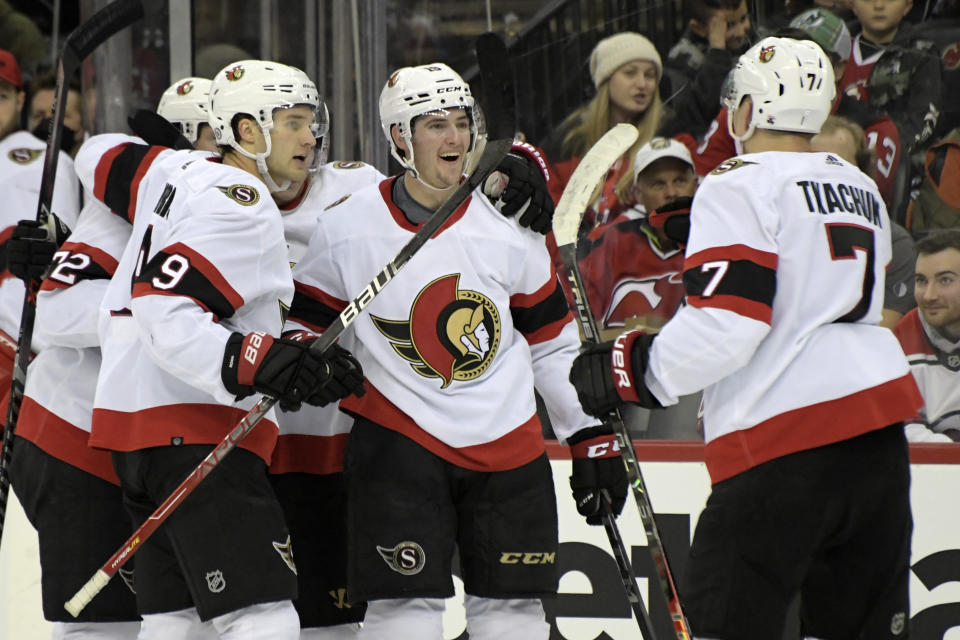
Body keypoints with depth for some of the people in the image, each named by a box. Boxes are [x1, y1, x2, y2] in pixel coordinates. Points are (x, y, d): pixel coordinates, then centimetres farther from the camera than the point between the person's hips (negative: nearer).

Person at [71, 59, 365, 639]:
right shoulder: (243, 209, -13)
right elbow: (163, 312, -23)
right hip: (194, 434, -10)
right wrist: (260, 363, -30)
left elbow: (100, 158, 32)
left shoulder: (177, 172, 14)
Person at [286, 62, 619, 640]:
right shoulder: (347, 229, -6)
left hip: (507, 444, 2)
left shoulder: (507, 227, -1)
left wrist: (592, 437, 7)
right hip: (398, 439, -2)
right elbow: (302, 324, 6)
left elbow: (553, 342, 8)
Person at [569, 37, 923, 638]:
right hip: (877, 431, 8)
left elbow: (725, 322, -14)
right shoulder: (862, 189, 20)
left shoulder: (739, 187, -6)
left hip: (784, 440, -7)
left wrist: (632, 370, -4)